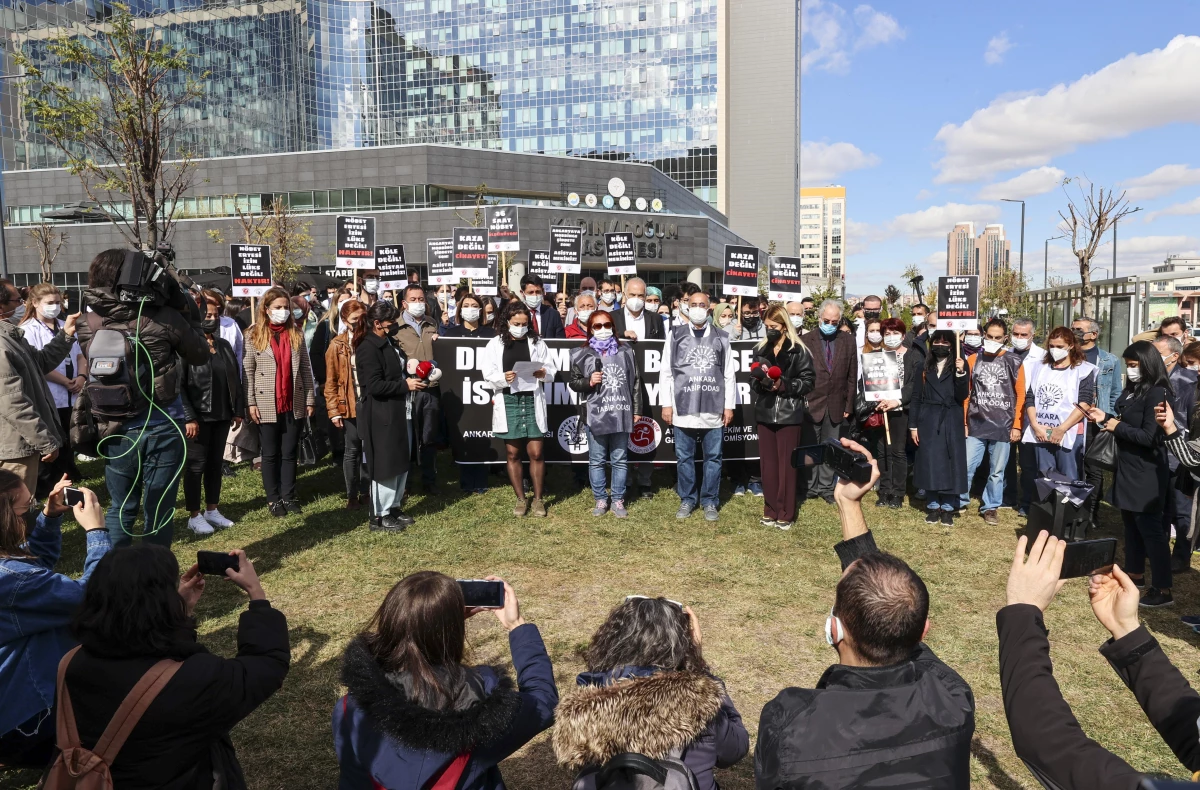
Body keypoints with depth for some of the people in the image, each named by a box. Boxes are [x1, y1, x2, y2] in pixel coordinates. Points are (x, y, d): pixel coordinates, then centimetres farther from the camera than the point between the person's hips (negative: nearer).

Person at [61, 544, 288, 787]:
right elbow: (270, 662, -18)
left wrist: (183, 609, 5)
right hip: (181, 782, -5)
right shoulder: (196, 679, -34)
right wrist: (256, 592, -10)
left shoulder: (75, 663, -15)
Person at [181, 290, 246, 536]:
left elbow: (235, 379, 13)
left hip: (221, 415, 6)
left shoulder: (224, 346, 10)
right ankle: (194, 516, 14)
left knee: (215, 464, 14)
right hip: (198, 417, -6)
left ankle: (212, 510, 26)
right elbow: (178, 385, -15)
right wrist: (188, 417, -19)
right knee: (196, 465, 3)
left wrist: (238, 410, 9)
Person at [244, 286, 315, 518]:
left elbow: (306, 368, 6)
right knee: (270, 454, 8)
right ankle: (273, 499, 16)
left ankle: (289, 496, 18)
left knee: (290, 453, 9)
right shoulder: (255, 335, -1)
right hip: (267, 405, -2)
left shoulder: (296, 334, 6)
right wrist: (251, 403, -8)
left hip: (293, 404, 2)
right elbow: (248, 371, -2)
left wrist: (310, 399, 2)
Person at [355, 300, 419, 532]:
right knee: (385, 466, 0)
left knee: (401, 463, 15)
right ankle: (379, 516, 12)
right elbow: (375, 385, -23)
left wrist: (413, 379, 5)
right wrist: (405, 385, -18)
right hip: (381, 415, -9)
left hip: (399, 412, 9)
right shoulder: (368, 348, -16)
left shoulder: (390, 343, 13)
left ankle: (393, 508, 28)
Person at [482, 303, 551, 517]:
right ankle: (520, 499, 20)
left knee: (535, 453, 0)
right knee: (512, 454, 7)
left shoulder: (537, 343, 6)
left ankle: (538, 499, 14)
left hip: (532, 401, 0)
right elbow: (488, 373, -2)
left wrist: (543, 373, -17)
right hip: (508, 402, 0)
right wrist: (503, 378, -21)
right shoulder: (495, 344, 4)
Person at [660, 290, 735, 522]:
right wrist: (666, 404, -1)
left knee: (713, 458, 6)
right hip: (683, 408, 0)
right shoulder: (676, 335, 5)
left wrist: (729, 406, 3)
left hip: (714, 409, 1)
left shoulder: (721, 337, 8)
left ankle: (709, 501, 19)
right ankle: (687, 499, 22)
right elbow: (666, 372, 4)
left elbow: (729, 374, 8)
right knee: (684, 458, 8)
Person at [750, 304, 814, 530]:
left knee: (786, 464, 2)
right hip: (764, 414, 4)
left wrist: (784, 384, -18)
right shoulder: (759, 350, 8)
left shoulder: (799, 351, -5)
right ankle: (770, 510, 19)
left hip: (789, 415, -4)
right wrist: (760, 382, -10)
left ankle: (785, 513, 12)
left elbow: (808, 381, -7)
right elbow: (752, 380, 11)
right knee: (768, 464, 9)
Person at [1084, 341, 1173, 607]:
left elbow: (1150, 437, -22)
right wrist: (1105, 417, 2)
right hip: (1127, 468, 9)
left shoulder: (1157, 394, -17)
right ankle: (1134, 572, 30)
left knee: (1150, 527, -4)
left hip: (1146, 473, -9)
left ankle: (1163, 590, 2)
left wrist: (1116, 427, -14)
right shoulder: (1132, 390, 10)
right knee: (1131, 522, 17)